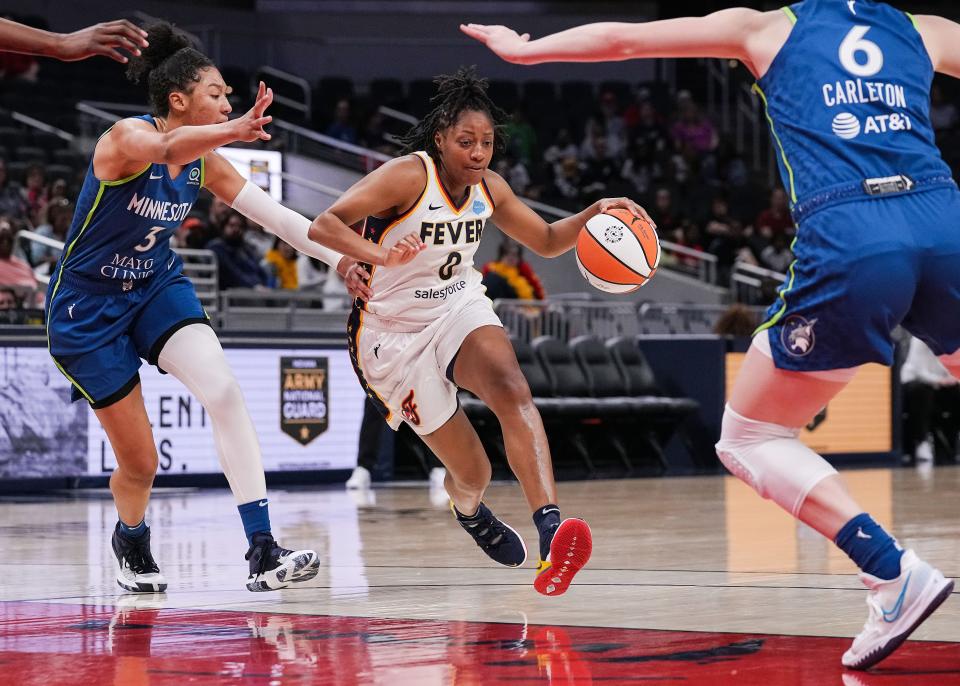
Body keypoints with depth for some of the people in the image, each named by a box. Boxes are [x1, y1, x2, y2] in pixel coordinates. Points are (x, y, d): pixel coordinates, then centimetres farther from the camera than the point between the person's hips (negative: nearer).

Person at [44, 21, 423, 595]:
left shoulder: (206, 163, -2)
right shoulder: (125, 138, -23)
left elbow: (275, 215, -3)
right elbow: (167, 147, -47)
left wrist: (347, 258, -15)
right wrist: (232, 132, -68)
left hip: (157, 286, 6)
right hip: (86, 306, -6)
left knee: (224, 390, -22)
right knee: (140, 464, -3)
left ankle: (263, 552, -24)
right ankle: (131, 543, 34)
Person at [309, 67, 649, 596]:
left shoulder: (489, 188, -2)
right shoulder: (408, 176, -20)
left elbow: (546, 241, 13)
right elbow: (325, 224, -28)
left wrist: (594, 214, -6)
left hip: (460, 310, 4)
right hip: (395, 334, -4)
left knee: (510, 387, -32)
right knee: (471, 471, 1)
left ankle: (550, 530, -46)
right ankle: (469, 510, 43)